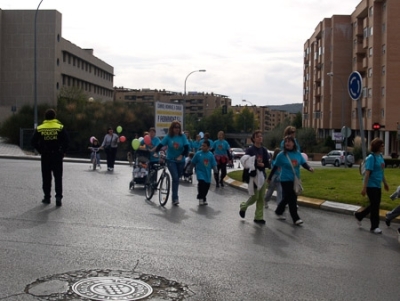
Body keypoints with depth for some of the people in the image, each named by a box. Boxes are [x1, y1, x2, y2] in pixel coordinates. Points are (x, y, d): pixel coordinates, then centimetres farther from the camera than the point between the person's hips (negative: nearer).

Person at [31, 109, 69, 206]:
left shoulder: (39, 128, -1)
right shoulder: (60, 127, -5)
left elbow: (33, 142, -3)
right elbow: (67, 141, -11)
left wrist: (41, 151, 6)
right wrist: (63, 151, 0)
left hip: (45, 156, 1)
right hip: (57, 155, -1)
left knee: (46, 177, 11)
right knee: (58, 177, 4)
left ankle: (47, 197, 15)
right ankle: (58, 196, -8)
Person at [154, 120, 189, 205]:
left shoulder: (182, 136, -5)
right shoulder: (168, 137, -6)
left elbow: (186, 147, -10)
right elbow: (160, 145, -12)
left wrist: (181, 156, -24)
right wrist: (154, 151, -28)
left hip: (180, 161, 2)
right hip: (171, 160, -2)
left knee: (177, 179, 12)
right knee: (175, 178, -16)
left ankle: (174, 197, 30)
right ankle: (175, 198, -12)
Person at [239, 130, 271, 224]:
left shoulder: (264, 150, 8)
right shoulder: (250, 150, -8)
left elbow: (267, 163, 4)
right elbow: (246, 163, -13)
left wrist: (262, 164, -14)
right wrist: (256, 164, -21)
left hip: (262, 175, 5)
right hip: (253, 176, -5)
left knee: (261, 198, 5)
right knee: (255, 197, -3)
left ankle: (258, 217, 13)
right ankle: (243, 206, 26)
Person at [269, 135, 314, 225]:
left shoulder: (298, 154, 2)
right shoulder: (281, 155, -9)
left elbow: (304, 163, -1)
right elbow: (275, 167, -2)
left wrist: (309, 168, -22)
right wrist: (270, 177, 5)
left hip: (295, 180, 5)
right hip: (286, 180, -5)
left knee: (286, 198, 17)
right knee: (292, 199, -6)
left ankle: (278, 212, 37)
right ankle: (296, 218, 0)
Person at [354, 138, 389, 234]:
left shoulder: (380, 156, 7)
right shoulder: (371, 158, -17)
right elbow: (367, 173, -20)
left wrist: (385, 183, 22)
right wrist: (364, 187, -21)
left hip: (378, 186, 8)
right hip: (371, 186, -8)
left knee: (375, 205, 15)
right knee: (375, 205, 1)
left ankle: (359, 215, 33)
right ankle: (374, 227, 14)